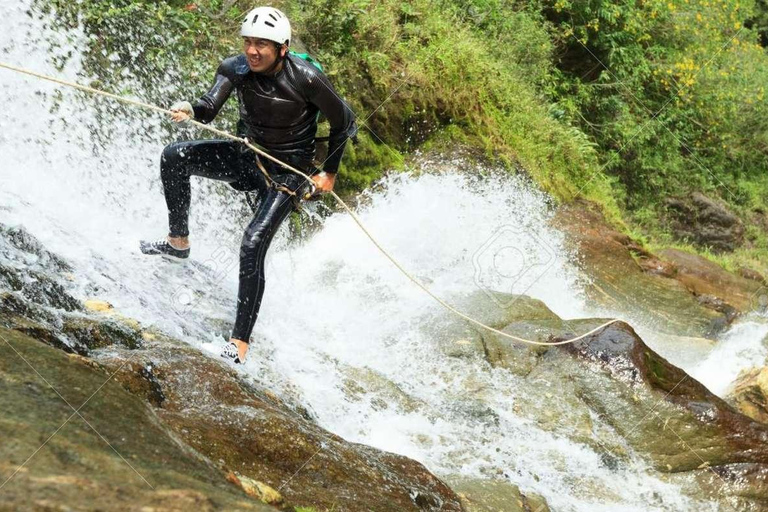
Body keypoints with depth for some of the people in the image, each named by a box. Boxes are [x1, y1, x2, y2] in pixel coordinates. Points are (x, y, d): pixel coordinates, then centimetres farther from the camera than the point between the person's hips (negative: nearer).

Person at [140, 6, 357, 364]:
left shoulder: (306, 79, -24)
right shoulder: (236, 68, -12)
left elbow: (344, 122, -11)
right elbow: (210, 108, -24)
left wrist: (329, 172, -5)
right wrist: (190, 110, -48)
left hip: (287, 173, -5)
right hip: (246, 156, 5)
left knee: (252, 245, -21)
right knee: (174, 157, -11)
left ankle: (240, 341, -14)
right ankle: (178, 242, 7)